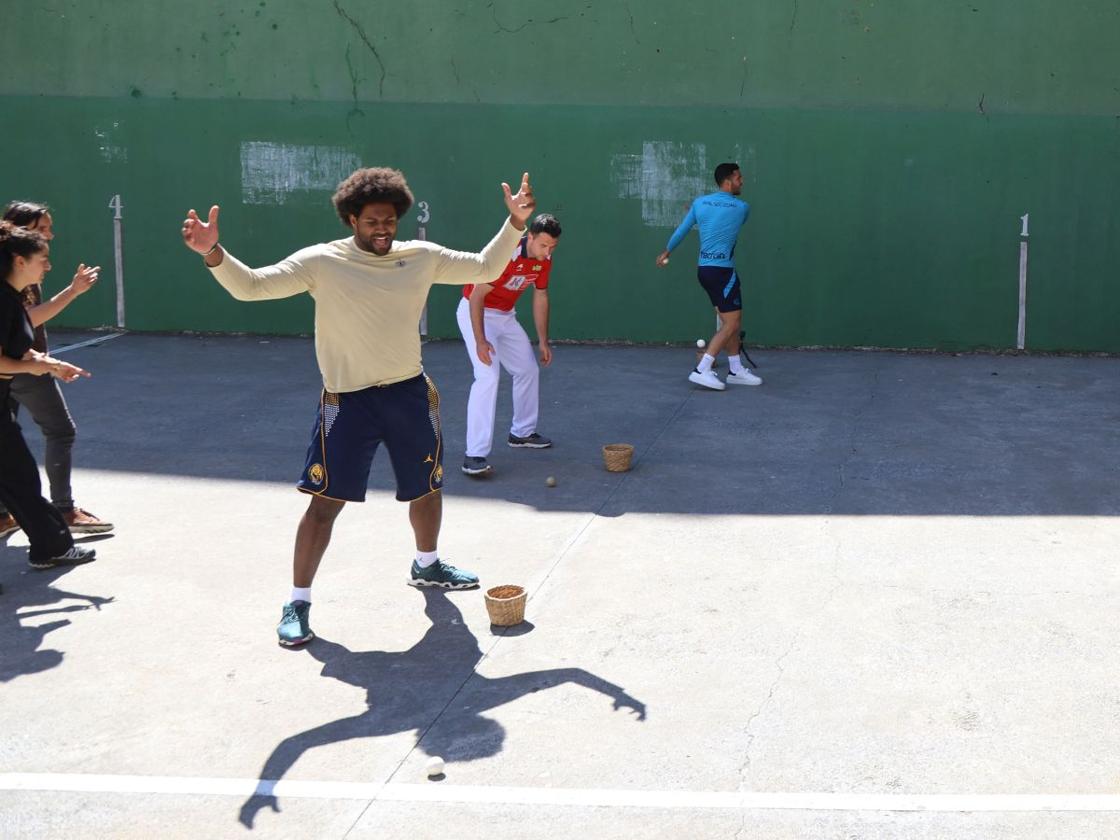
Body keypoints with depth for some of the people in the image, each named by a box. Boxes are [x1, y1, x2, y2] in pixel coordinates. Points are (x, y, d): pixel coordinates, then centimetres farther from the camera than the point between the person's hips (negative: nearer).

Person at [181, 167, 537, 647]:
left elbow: (485, 269, 10)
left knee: (428, 488, 19)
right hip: (348, 400, -4)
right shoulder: (320, 262, -9)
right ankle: (297, 603, 4)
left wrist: (514, 226, -3)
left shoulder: (422, 257, 1)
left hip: (410, 392, 4)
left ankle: (427, 566, 47)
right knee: (325, 501, -7)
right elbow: (250, 287, -14)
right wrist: (213, 254, -32)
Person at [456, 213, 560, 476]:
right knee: (488, 376, -22)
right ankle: (474, 455, -25)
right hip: (476, 313, -8)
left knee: (528, 370, 16)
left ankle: (522, 433, 36)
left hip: (506, 316, 8)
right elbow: (477, 296, -29)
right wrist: (480, 341, -34)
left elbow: (540, 298, 8)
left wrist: (543, 342, 11)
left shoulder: (545, 260, -6)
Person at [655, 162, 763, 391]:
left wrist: (667, 252, 30)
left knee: (732, 320, 15)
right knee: (731, 324, -4)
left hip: (705, 269, 7)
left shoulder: (699, 203, 5)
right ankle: (702, 370, -12)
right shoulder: (742, 208, -6)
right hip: (722, 271, -7)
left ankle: (736, 370, 18)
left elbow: (681, 231, 13)